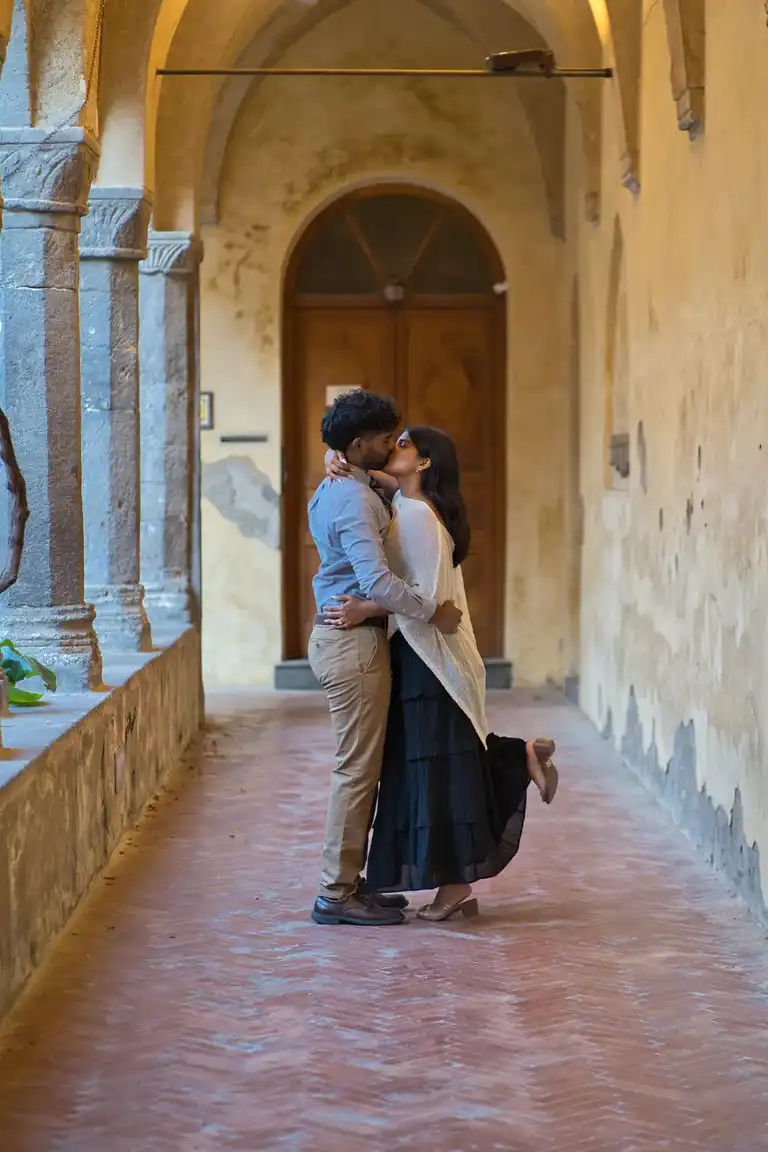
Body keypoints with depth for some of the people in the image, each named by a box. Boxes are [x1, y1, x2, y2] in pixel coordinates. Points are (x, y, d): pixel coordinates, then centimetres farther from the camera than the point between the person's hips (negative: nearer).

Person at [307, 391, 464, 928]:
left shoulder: (333, 491, 15)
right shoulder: (355, 500, -18)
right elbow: (377, 581, -29)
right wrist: (433, 612, -19)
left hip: (338, 636, 11)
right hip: (355, 641, -11)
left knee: (360, 766, 15)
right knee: (359, 768, -6)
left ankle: (346, 882, 21)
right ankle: (337, 894, -2)